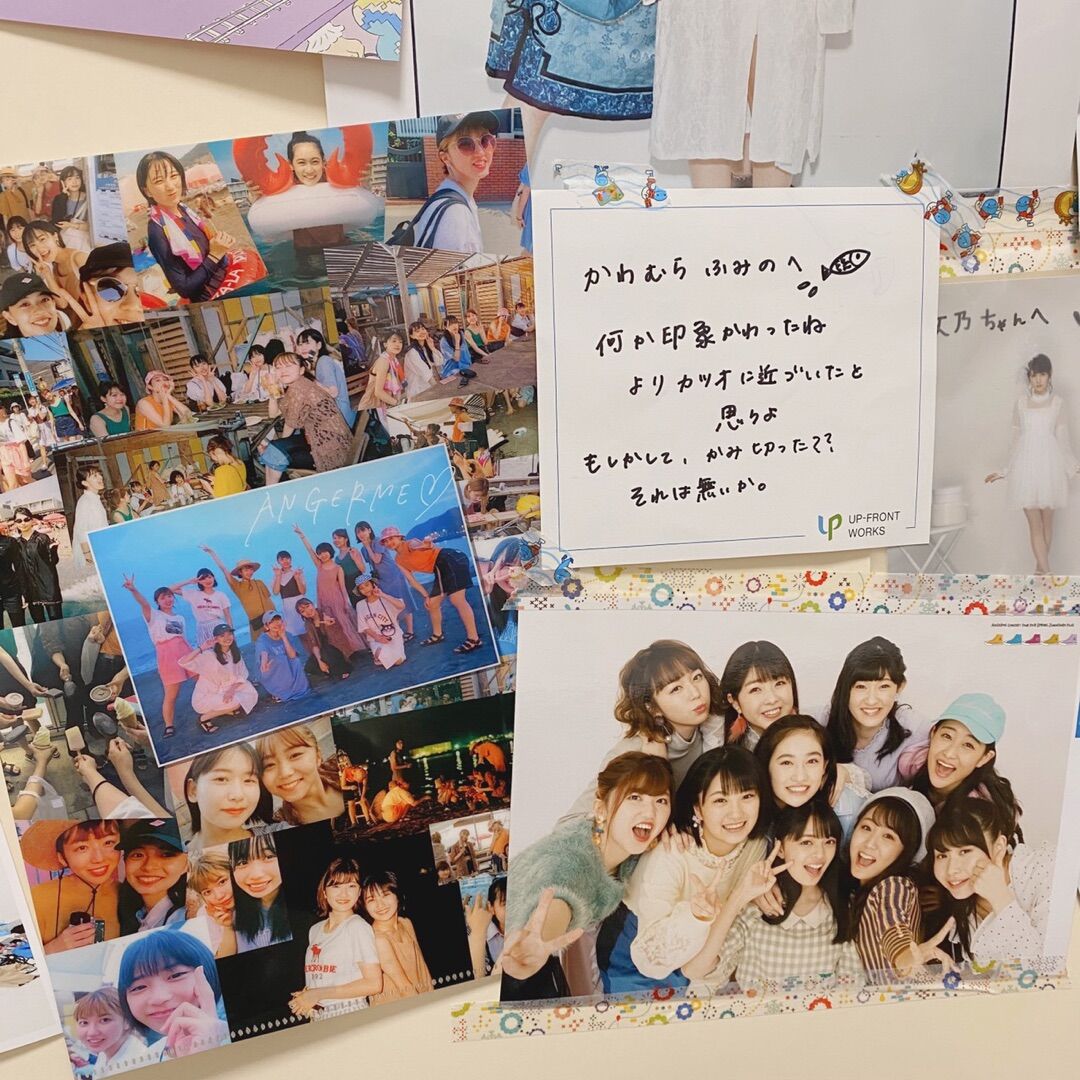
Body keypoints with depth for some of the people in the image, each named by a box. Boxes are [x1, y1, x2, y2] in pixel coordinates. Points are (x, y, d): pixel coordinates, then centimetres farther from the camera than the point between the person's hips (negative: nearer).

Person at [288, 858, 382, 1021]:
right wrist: (304, 996, -5)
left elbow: (374, 984, -15)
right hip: (316, 1017, 3)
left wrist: (318, 994, -13)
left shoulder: (358, 927, -10)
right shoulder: (315, 930, 10)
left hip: (349, 1014, -3)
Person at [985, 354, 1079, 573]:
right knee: (1034, 523, -6)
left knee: (1047, 520, 6)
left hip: (1049, 465, 0)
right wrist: (1004, 471, 14)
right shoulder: (1021, 403, 8)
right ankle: (1045, 570, -7)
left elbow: (1062, 438, 9)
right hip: (1026, 466, 0)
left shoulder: (1057, 402, 6)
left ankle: (1040, 567, 18)